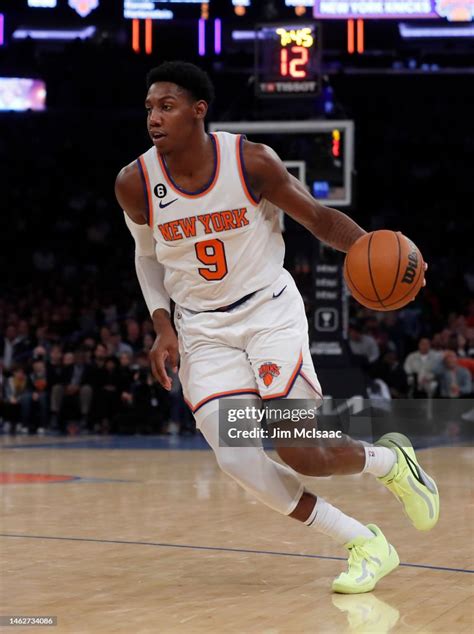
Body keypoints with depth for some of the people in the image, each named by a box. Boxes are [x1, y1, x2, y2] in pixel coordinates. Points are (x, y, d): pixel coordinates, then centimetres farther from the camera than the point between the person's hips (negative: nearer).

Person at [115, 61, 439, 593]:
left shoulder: (251, 161, -16)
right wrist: (163, 327, -3)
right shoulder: (135, 183, -10)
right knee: (238, 461, -14)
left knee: (300, 454, -13)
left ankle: (390, 460, 22)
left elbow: (318, 217, -4)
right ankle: (364, 544, 2)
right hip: (203, 330, 3)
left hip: (270, 310, -3)